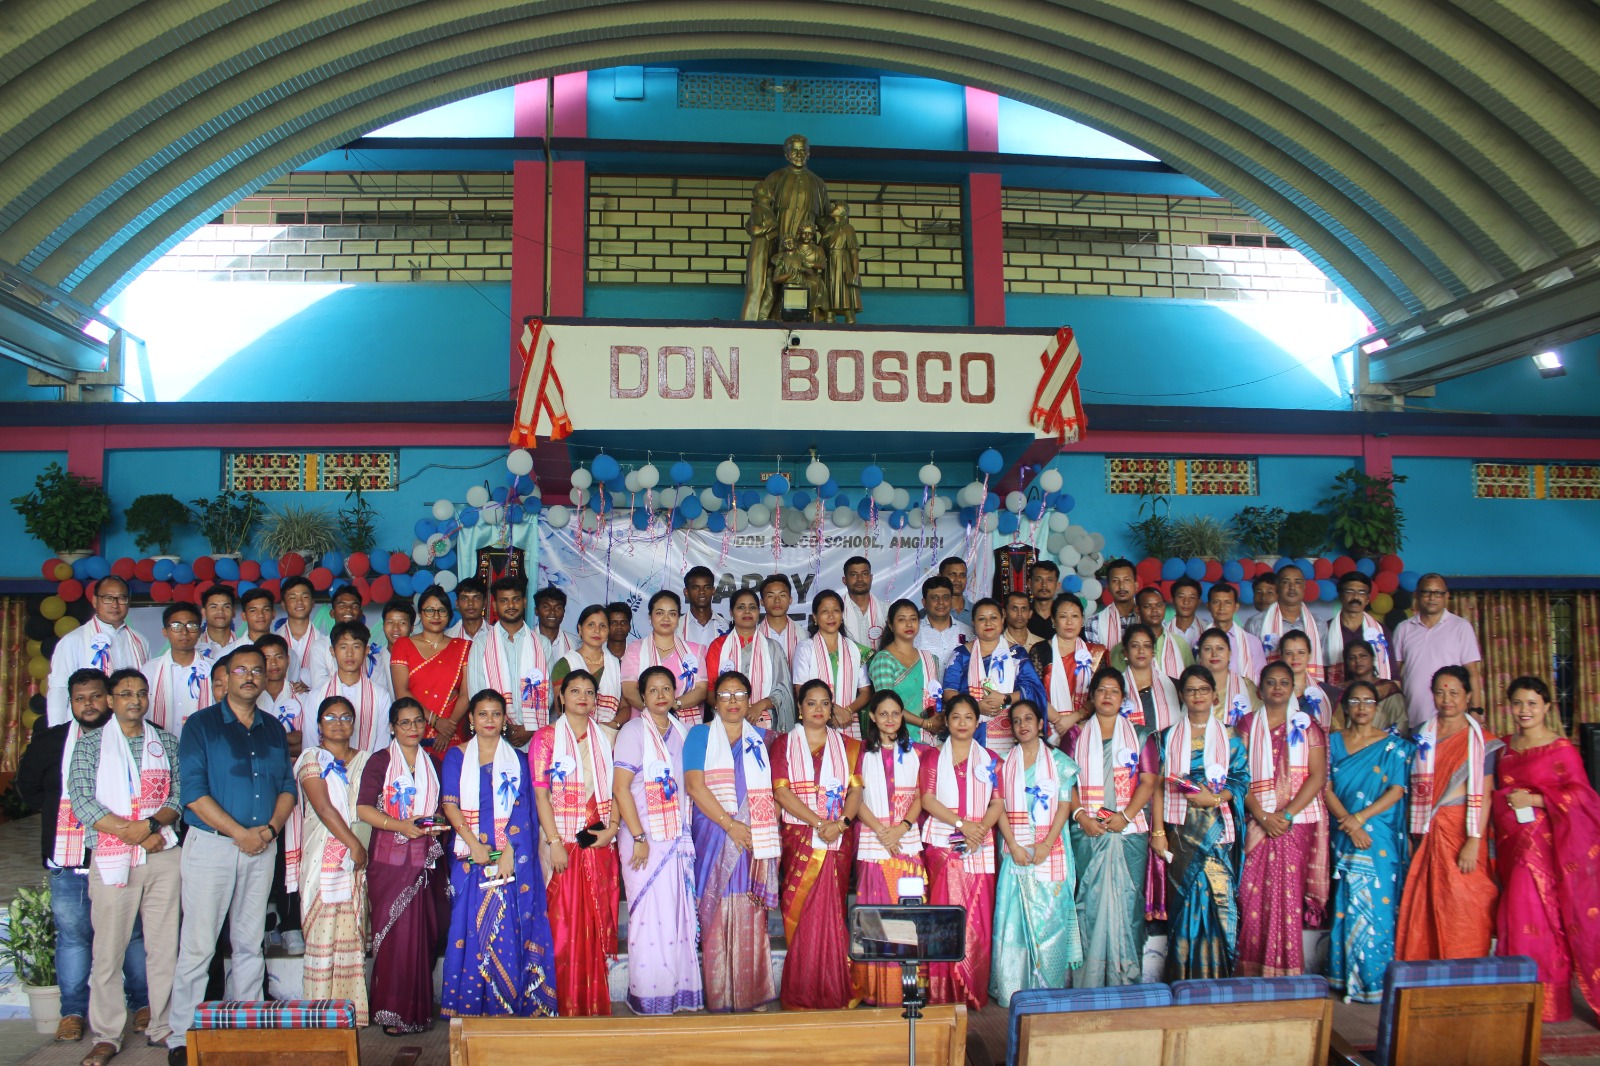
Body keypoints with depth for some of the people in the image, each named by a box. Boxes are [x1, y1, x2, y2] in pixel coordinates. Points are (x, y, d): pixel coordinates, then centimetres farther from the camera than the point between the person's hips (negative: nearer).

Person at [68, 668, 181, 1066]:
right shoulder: (90, 744, 6)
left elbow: (179, 795, 8)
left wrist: (151, 824, -11)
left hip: (163, 856, 2)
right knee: (108, 949, -1)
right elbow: (81, 801, -4)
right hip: (112, 857, -2)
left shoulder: (166, 742, 13)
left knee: (165, 945, 3)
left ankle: (163, 1027, 13)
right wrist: (130, 832, -12)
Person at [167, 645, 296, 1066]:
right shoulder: (201, 724, -2)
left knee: (250, 944, 10)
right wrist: (239, 833, -15)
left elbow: (288, 786, 10)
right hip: (211, 843, -4)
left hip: (262, 847, 4)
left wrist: (271, 828, -8)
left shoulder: (274, 729, 12)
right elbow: (193, 790, -11)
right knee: (198, 945, -2)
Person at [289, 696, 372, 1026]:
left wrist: (364, 849, 0)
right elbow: (323, 807, -9)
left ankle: (353, 1008, 8)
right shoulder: (312, 759, 2)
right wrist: (354, 844, -13)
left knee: (353, 934, 4)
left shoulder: (365, 760, 15)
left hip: (359, 860, 4)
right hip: (323, 859, -4)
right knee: (323, 934, -5)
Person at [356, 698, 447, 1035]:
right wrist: (399, 825, -19)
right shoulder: (380, 761, 0)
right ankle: (393, 1012, 4)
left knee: (425, 932, 4)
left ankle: (419, 1007, 15)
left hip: (427, 858, 4)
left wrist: (436, 823, 2)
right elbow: (364, 808, -8)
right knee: (395, 931, -6)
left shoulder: (432, 763, 15)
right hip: (390, 858, -4)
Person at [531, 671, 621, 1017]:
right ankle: (566, 1004, 8)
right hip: (563, 842, -3)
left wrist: (612, 827, -4)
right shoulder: (546, 737, 0)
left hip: (600, 843, 3)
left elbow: (616, 788, 11)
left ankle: (596, 1001, 14)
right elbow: (541, 793, -5)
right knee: (564, 923, -2)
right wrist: (554, 842, -12)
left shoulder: (606, 739, 11)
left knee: (597, 922, 5)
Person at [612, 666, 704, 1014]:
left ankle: (681, 992, 17)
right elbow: (620, 788, -11)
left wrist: (688, 834, 8)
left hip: (679, 838, 5)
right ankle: (648, 998, 9)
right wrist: (638, 838, -14)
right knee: (649, 918, -2)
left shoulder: (683, 731, 11)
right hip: (646, 838, -5)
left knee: (680, 916, 8)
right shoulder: (634, 731, -6)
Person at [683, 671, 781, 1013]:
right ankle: (717, 997, 4)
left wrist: (766, 831, -3)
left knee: (751, 916, 1)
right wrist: (730, 824, -12)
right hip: (713, 835, -2)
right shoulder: (700, 735, 6)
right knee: (715, 914, -3)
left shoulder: (760, 739, 15)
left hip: (754, 840, 2)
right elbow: (694, 784, -5)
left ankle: (754, 993, 7)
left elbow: (771, 792, 11)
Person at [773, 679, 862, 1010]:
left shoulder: (847, 746, 13)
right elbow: (781, 791, -4)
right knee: (801, 912, -4)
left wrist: (840, 822, -14)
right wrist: (818, 823, -14)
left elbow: (856, 789, 4)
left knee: (831, 912, 0)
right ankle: (803, 993, 5)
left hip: (838, 841, 2)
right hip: (799, 839, -1)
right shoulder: (785, 744, 7)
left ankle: (833, 990, 9)